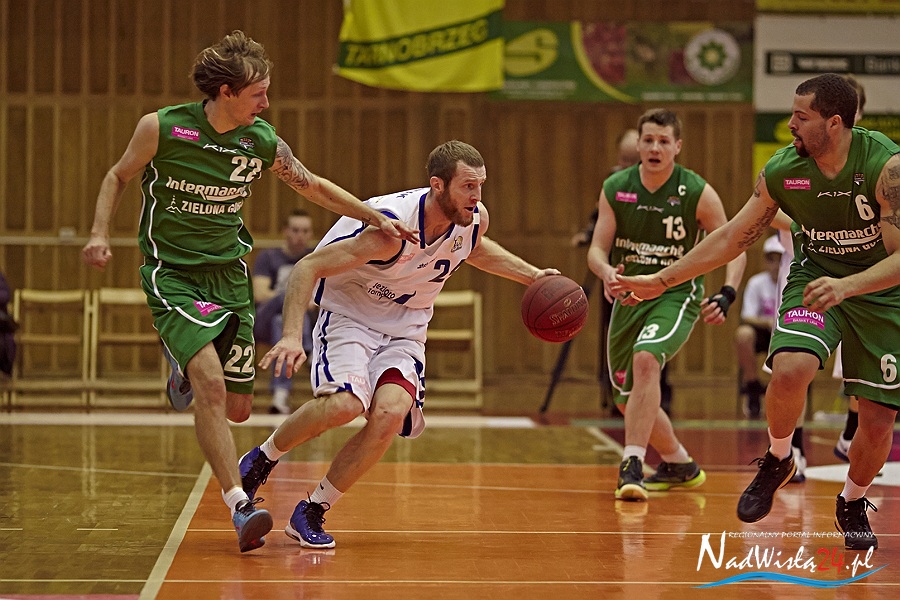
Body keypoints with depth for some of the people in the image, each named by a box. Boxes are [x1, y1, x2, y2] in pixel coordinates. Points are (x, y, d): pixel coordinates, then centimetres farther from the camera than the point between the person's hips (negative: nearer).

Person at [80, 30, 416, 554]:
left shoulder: (262, 142, -6)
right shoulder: (163, 128, -14)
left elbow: (313, 186, 9)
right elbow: (119, 177, 2)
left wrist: (378, 218, 8)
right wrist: (101, 233, -12)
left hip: (229, 274, 4)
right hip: (172, 275, -4)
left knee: (237, 408, 8)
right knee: (211, 385, -24)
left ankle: (185, 368, 43)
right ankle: (240, 508, -22)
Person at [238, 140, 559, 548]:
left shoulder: (474, 219, -10)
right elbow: (307, 268, -27)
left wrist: (532, 275, 10)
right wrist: (291, 335, -38)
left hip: (406, 327, 5)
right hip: (350, 313, -5)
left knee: (390, 413, -23)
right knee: (344, 403, -32)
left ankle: (311, 513, -7)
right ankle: (262, 459, -2)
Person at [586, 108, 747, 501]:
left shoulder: (697, 193, -11)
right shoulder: (614, 189, -4)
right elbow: (597, 248, -5)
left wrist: (726, 296, -22)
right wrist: (607, 273, -29)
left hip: (676, 295, -5)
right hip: (630, 296, 5)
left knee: (646, 359, -33)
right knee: (628, 399, 11)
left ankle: (632, 464, -33)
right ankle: (679, 465, 35)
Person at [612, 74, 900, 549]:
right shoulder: (781, 170, -13)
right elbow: (733, 237, 0)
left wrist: (847, 285, -43)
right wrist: (661, 281, 0)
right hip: (814, 278, 2)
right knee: (789, 371, -28)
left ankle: (852, 503, 29)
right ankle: (776, 461, 2)